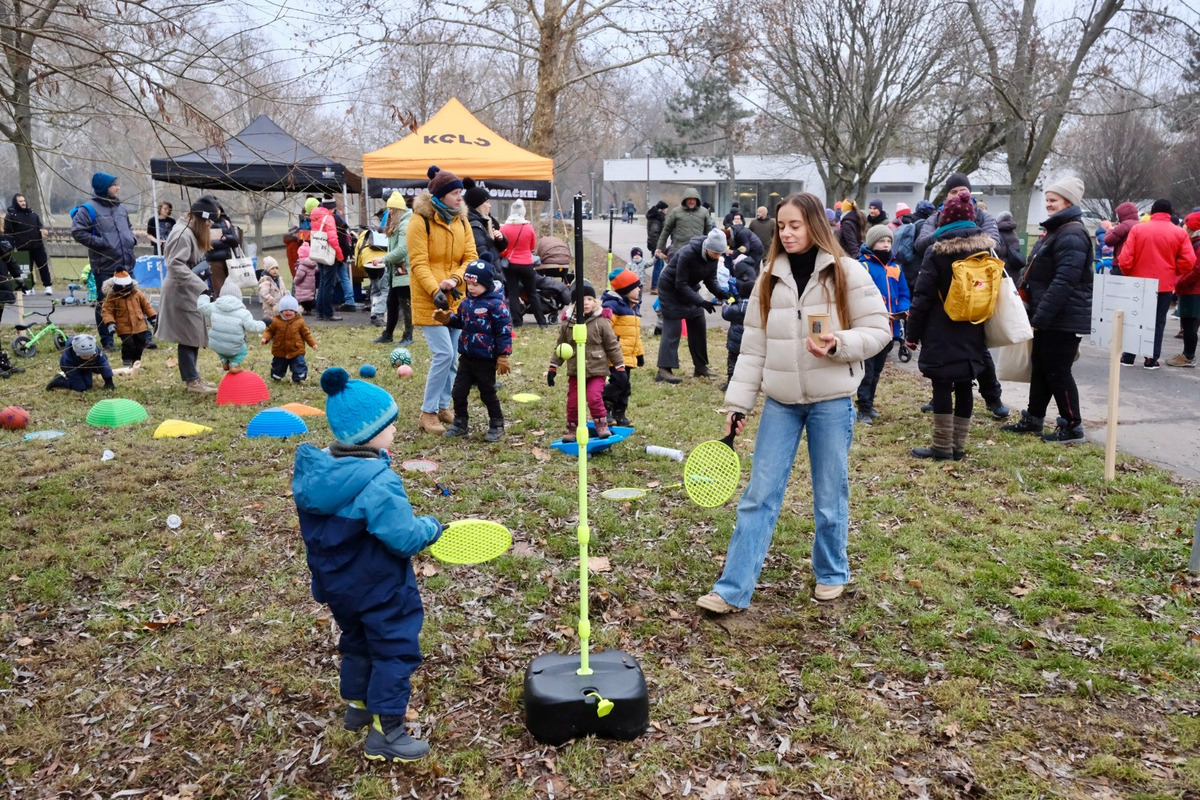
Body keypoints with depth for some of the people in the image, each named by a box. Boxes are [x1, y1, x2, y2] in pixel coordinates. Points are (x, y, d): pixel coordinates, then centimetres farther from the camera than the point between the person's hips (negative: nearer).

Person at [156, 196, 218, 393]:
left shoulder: (190, 232, 15)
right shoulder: (183, 234, -18)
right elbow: (176, 265, -26)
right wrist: (201, 286, -30)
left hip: (188, 292, 10)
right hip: (181, 292, -10)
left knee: (194, 335, 13)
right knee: (188, 337, -5)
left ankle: (192, 377, 20)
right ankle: (192, 380, 1)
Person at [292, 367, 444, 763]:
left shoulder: (314, 470, -7)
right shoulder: (378, 483, -32)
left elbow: (328, 525, 6)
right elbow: (406, 538, -30)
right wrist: (431, 527, -10)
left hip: (336, 583, 8)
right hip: (380, 590, -8)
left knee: (356, 642, 27)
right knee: (395, 652, 7)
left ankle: (356, 706, 45)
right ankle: (385, 734, 14)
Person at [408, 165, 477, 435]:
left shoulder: (461, 221, 9)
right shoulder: (421, 221, -10)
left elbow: (471, 257, 4)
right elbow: (418, 263, -15)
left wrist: (454, 279, -14)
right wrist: (435, 291, -25)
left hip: (456, 299, 7)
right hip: (430, 300, -7)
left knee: (452, 357, 10)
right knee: (443, 354, -13)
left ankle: (442, 407, 24)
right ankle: (428, 413, -1)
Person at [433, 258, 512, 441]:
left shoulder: (495, 304, -16)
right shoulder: (466, 302, 6)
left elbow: (504, 331, -16)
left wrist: (503, 356, -15)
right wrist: (447, 319, 1)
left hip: (486, 360, -7)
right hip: (466, 356, 7)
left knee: (488, 393, 8)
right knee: (458, 392, 10)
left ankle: (496, 425, 25)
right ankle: (460, 423, 26)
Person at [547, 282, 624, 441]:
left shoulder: (601, 322, -6)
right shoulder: (568, 323, 1)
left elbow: (612, 346, -2)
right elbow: (560, 346, 10)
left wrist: (620, 367, -3)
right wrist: (553, 367, 9)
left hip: (597, 370, -3)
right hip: (575, 371, 3)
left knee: (594, 397, -18)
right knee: (573, 401, 8)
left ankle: (602, 426, 0)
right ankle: (572, 430, 25)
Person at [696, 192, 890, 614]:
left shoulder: (846, 273, -4)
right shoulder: (770, 279, 7)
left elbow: (877, 330, -3)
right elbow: (754, 346, 6)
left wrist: (839, 344, -22)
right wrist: (738, 402, 3)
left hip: (831, 400, -3)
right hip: (781, 401, 3)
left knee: (830, 495, 9)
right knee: (759, 495, 1)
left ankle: (831, 574, 31)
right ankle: (733, 589, 3)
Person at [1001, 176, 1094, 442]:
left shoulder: (1072, 235, -18)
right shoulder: (1056, 231, 16)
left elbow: (1064, 282, -26)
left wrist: (1039, 317, -26)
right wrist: (1036, 314, 20)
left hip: (1065, 319, -10)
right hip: (1049, 317, 10)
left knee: (1057, 371, -3)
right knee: (1040, 367, 15)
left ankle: (1073, 427, 7)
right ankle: (1033, 419, 26)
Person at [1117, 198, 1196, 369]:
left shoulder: (1137, 229, -5)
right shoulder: (1179, 233, -4)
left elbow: (1125, 259, -8)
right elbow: (1188, 261, -7)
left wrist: (1129, 274, 9)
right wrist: (1172, 271, 9)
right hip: (1165, 285, 0)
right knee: (1158, 322, 8)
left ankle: (1128, 357, 14)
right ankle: (1151, 359, 7)